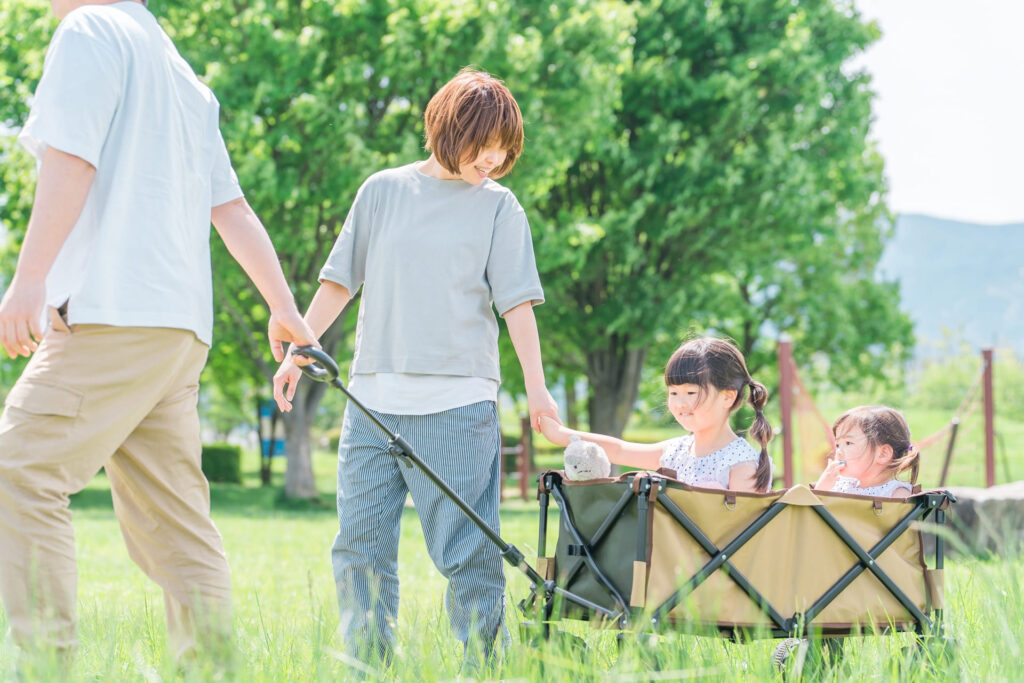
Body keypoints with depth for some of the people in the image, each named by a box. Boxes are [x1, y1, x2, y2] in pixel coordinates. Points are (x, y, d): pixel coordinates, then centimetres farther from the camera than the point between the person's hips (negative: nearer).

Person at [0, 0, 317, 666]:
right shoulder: (183, 78, 26)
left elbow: (72, 159, -12)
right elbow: (234, 210, 25)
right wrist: (284, 309, 29)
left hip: (115, 309, -9)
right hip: (181, 323, 9)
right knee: (169, 511, 8)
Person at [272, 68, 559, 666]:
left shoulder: (498, 206, 6)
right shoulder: (383, 191, 11)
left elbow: (517, 301, 1)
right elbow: (339, 281, 15)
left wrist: (536, 386, -8)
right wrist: (297, 352, 10)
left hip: (458, 401, -3)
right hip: (373, 398, 3)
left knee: (468, 549, -8)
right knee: (361, 546, 3)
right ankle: (367, 665, 10)